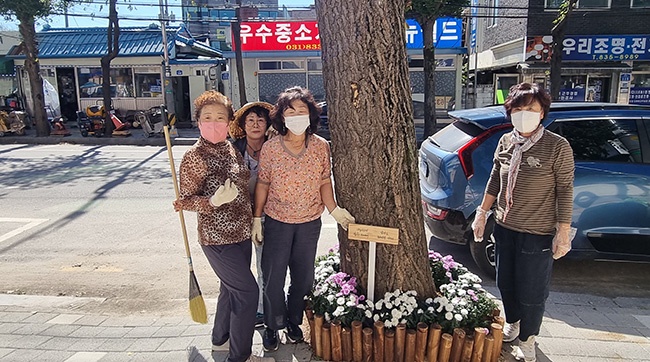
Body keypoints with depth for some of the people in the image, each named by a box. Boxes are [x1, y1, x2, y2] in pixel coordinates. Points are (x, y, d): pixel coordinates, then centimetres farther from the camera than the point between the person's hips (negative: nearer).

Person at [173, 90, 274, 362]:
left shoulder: (231, 148, 4)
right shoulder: (194, 157, -17)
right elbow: (185, 200, -13)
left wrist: (254, 220, 12)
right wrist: (214, 201, -30)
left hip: (241, 233, 8)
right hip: (218, 238, -8)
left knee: (232, 288, 21)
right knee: (247, 291, -4)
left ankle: (220, 339, 42)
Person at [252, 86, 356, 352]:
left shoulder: (321, 146, -7)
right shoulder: (270, 148, -11)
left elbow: (324, 182, 1)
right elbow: (263, 183, -3)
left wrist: (334, 210, -10)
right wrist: (256, 218, -2)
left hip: (310, 223, 2)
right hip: (277, 223, -1)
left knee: (303, 278, 16)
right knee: (273, 278, 8)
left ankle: (294, 321, 40)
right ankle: (273, 325, 32)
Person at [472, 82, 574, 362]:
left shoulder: (557, 147, -14)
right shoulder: (506, 142, 0)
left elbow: (565, 191, -10)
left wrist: (563, 232, -11)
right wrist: (482, 213, 10)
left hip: (538, 234, -5)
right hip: (505, 227, 5)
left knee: (532, 293, 8)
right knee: (506, 283, 20)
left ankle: (527, 339, 33)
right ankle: (512, 325, 46)